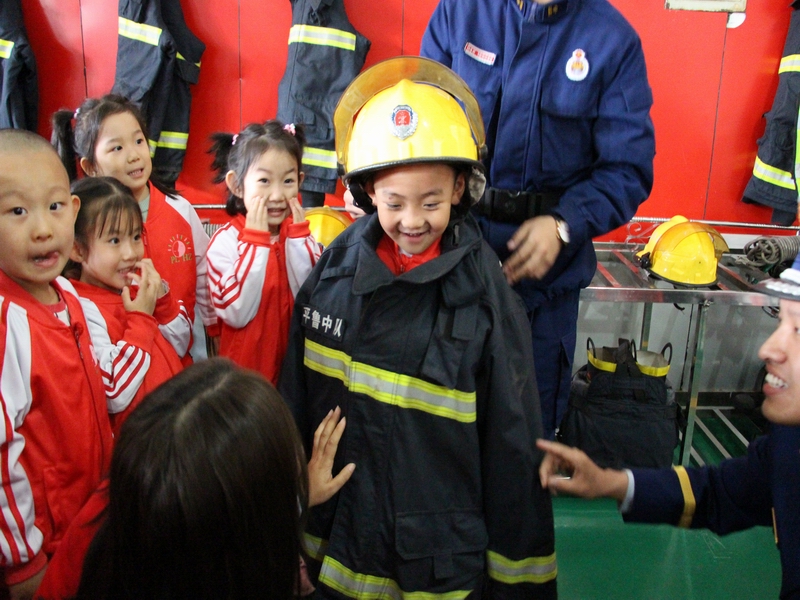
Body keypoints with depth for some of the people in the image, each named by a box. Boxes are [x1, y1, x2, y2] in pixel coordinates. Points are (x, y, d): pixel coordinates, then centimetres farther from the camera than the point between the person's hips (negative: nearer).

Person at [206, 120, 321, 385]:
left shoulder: (300, 235, -2)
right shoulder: (225, 241, -12)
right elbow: (237, 314, -23)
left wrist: (297, 235, -17)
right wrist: (256, 239, -22)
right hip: (246, 370, -3)